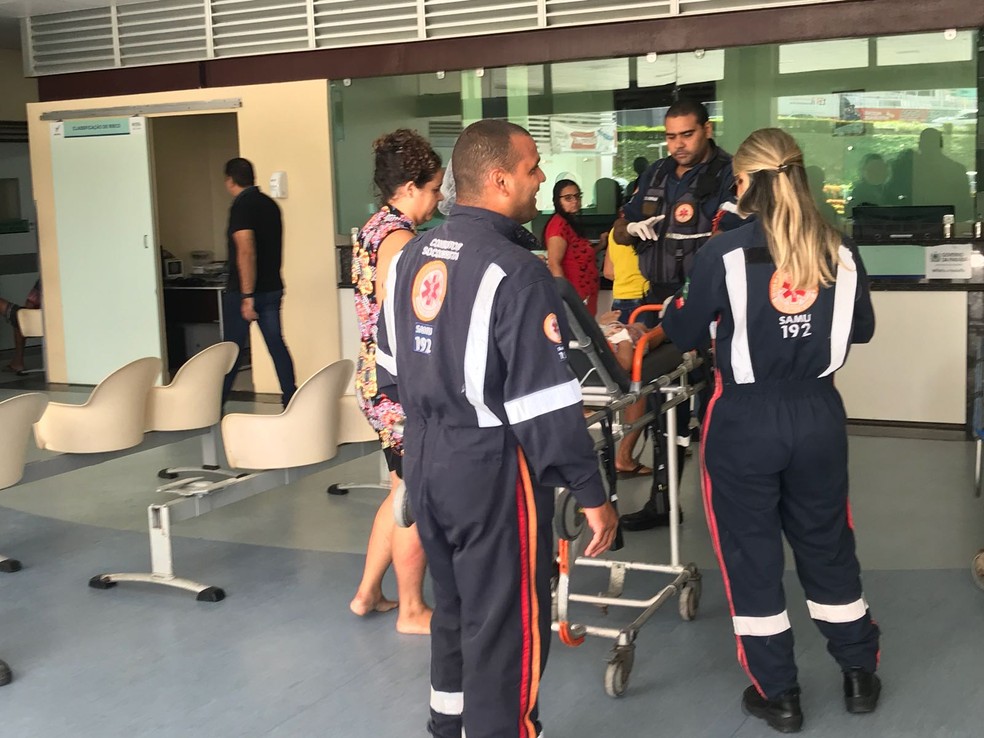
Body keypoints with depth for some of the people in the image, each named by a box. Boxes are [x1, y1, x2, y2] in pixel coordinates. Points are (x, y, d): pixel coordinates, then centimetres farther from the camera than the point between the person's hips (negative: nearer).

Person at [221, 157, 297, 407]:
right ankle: (291, 399, 6)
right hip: (272, 288, 7)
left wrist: (247, 296, -24)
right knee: (276, 343, 8)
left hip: (242, 292, -7)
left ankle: (216, 405, 12)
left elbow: (246, 251, -24)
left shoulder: (241, 206, -15)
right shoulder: (270, 204, 10)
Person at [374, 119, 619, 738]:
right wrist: (593, 493, -14)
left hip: (423, 461, 8)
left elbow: (393, 368, 14)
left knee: (454, 609, 24)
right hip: (491, 469, -8)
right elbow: (545, 402, -21)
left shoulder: (410, 257, 5)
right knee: (505, 628, 6)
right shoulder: (516, 272, -20)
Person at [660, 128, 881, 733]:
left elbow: (683, 335, -4)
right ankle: (860, 675, 32)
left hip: (745, 418, -3)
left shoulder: (725, 253, -14)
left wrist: (679, 307, 15)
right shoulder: (840, 251, -3)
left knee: (751, 553, 11)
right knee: (828, 544, 20)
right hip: (819, 413, 4)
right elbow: (863, 329, 11)